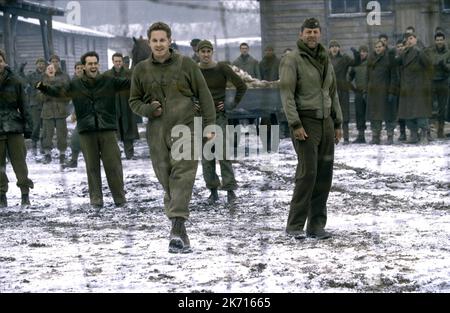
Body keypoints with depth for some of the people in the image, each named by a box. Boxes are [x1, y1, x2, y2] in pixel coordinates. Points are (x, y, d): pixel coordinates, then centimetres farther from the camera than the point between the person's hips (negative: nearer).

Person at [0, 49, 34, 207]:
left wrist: (27, 126, 2)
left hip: (14, 129, 0)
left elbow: (23, 106, 6)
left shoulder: (14, 81, 2)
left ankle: (25, 193, 7)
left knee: (19, 161, 1)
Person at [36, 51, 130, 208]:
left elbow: (128, 83, 2)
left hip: (107, 129, 0)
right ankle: (96, 198, 12)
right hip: (86, 131, 1)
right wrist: (44, 88, -15)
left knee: (113, 164, 0)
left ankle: (119, 197, 10)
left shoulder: (109, 81, 5)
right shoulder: (75, 85, 6)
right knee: (92, 166, 4)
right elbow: (58, 91, 4)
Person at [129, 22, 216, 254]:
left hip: (184, 128, -2)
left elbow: (204, 95, 6)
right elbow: (134, 101, 18)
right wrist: (148, 109, -4)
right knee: (166, 180, 1)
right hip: (157, 132, 2)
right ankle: (180, 234, 6)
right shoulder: (141, 70, 9)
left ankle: (177, 225, -23)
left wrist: (209, 124, -1)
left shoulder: (186, 64, 3)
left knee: (182, 175, -15)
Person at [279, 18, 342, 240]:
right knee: (307, 173, -12)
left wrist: (338, 123, 16)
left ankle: (316, 225, 10)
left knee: (324, 174, 4)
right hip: (305, 122, -7)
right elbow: (286, 93, -11)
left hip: (326, 122, 7)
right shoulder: (292, 60, -6)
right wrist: (295, 124, -18)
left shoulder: (326, 60, 16)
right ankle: (295, 226, -5)